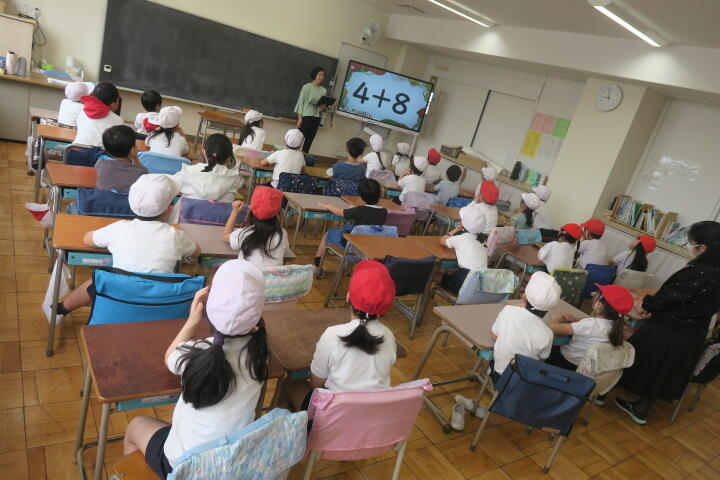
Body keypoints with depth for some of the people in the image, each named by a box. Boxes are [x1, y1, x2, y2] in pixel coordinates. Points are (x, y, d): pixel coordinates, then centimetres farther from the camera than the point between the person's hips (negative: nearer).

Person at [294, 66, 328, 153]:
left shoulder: (324, 90, 9)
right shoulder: (307, 87, -4)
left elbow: (324, 106, 16)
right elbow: (301, 102, -6)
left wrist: (324, 108, -9)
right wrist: (299, 118, -13)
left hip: (316, 118, 5)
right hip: (305, 117, -5)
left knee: (309, 141, 8)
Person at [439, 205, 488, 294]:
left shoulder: (459, 238, -1)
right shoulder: (483, 238, 11)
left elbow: (442, 240, 19)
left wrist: (456, 230, 26)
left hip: (466, 281, -5)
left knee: (441, 278, 20)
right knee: (450, 275, 27)